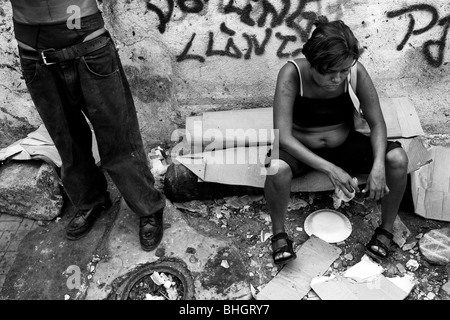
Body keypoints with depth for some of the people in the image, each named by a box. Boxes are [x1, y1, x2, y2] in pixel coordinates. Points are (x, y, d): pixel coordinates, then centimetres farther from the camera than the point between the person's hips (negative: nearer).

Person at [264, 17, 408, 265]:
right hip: (301, 150, -2)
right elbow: (283, 136, -32)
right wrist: (329, 169, -40)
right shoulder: (292, 74, -26)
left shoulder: (356, 72, -18)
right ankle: (278, 233, -10)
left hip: (344, 146, 3)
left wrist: (378, 165, -29)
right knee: (276, 168, -37)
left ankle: (386, 229, 3)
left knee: (398, 158, -21)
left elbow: (377, 124, -10)